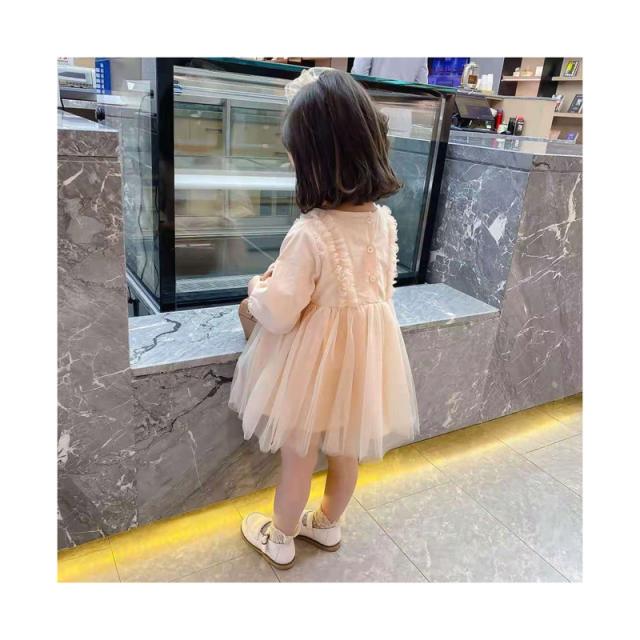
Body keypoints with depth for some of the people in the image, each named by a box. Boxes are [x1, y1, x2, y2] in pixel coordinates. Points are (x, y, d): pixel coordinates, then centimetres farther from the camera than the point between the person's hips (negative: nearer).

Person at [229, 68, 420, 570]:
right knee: (346, 452, 25)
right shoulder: (385, 221, -7)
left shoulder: (310, 234, -27)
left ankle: (280, 541, 41)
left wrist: (258, 288, 1)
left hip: (316, 362, -6)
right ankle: (329, 524, 50)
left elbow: (278, 314, -22)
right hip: (366, 352, 6)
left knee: (299, 459, 16)